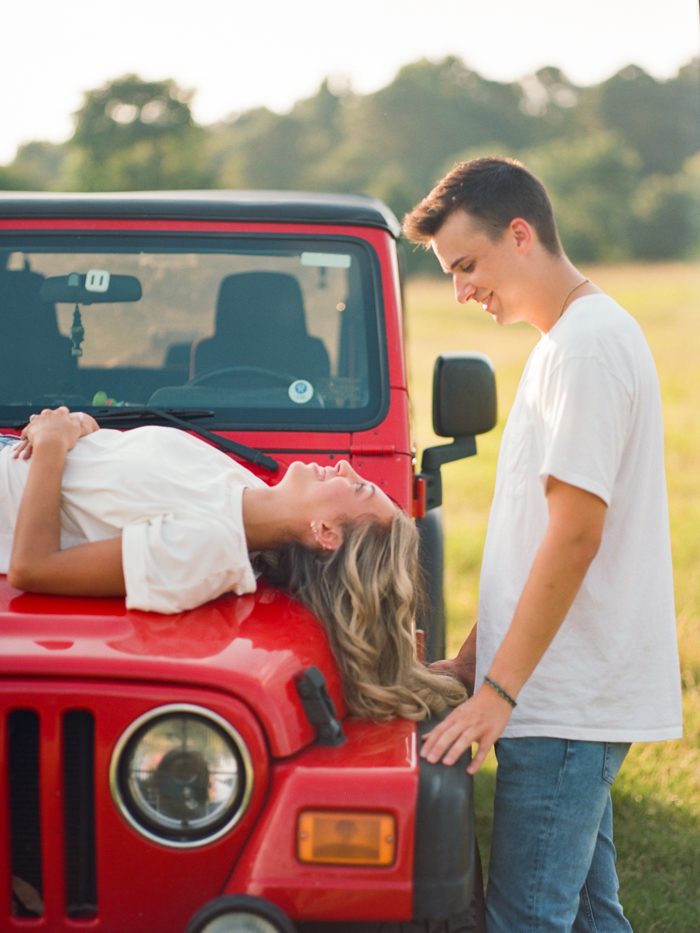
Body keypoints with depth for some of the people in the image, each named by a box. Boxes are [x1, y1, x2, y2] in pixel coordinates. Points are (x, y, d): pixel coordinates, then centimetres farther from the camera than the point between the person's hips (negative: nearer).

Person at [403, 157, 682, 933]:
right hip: (575, 692, 10)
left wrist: (498, 692, -21)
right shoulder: (568, 338, 16)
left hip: (566, 698, -10)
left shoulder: (588, 343, -16)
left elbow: (575, 534, -21)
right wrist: (473, 657, 16)